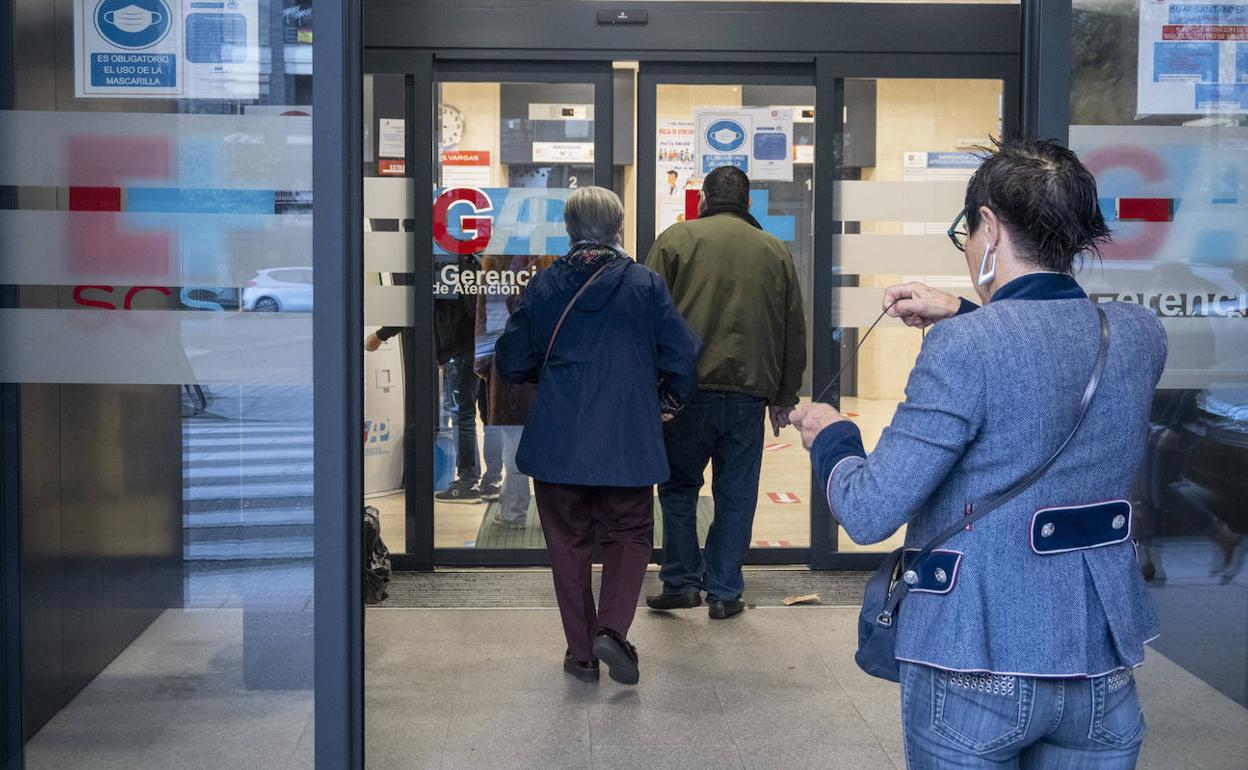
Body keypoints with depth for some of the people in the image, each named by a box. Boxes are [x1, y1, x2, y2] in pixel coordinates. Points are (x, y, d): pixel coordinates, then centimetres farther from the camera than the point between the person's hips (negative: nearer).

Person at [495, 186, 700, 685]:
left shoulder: (544, 286, 0)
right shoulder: (646, 284, -3)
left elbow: (511, 363, 3)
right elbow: (683, 356, -4)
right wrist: (670, 400, 15)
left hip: (557, 441, 1)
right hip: (627, 442, -1)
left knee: (568, 542, 13)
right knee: (629, 536, 15)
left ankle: (581, 652, 16)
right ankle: (612, 629, -4)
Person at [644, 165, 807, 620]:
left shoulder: (676, 239, 2)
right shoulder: (775, 250, 10)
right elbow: (794, 331, 13)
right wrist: (784, 397, 19)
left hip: (687, 388, -2)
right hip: (749, 394, 2)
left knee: (679, 487, 13)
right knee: (736, 496, 9)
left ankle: (681, 582, 13)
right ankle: (724, 592, 14)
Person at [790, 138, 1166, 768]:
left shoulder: (964, 347, -20)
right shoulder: (1141, 335, -2)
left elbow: (869, 513, -19)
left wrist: (830, 438, -1)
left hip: (976, 674, -5)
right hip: (1103, 670, 5)